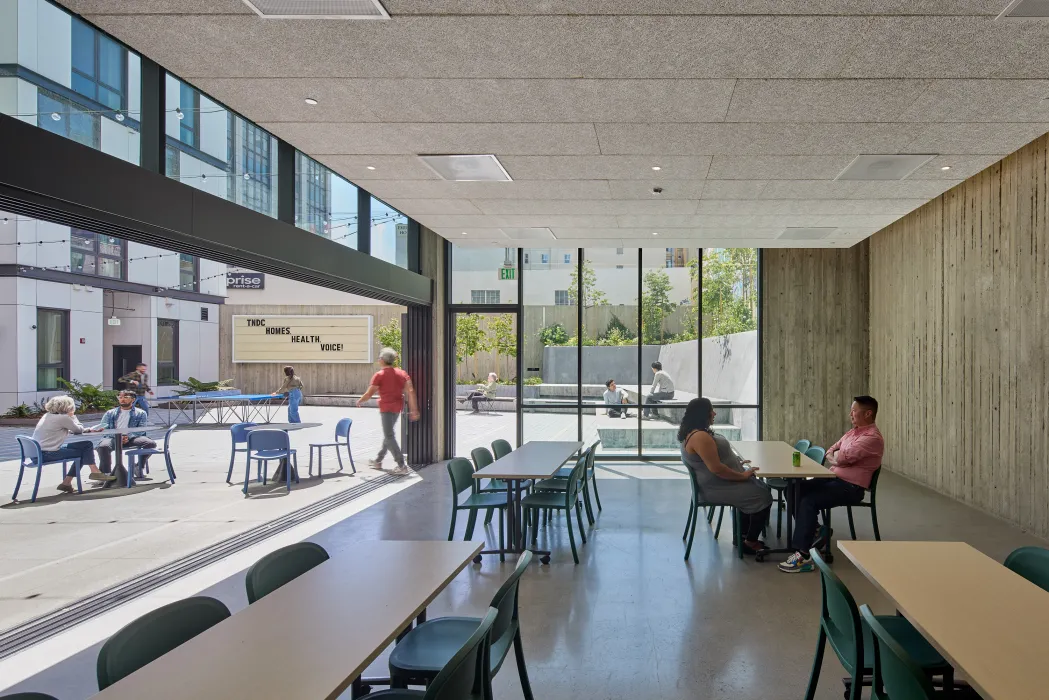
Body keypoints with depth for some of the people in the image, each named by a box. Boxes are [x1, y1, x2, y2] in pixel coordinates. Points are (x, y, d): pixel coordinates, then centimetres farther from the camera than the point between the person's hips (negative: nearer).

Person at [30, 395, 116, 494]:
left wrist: (87, 429, 8)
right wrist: (73, 417, 8)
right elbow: (79, 430, -4)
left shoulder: (48, 415, 14)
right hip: (48, 454, -9)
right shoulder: (63, 417, -16)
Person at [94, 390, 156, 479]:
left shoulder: (140, 413, 15)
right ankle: (106, 473, -26)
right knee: (103, 446, -35)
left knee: (151, 444, -27)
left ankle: (140, 467, -6)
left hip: (131, 438, 0)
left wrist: (129, 437, -19)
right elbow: (104, 425, 9)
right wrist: (92, 429, -16)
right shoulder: (110, 413, 24)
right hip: (114, 437, 1)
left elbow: (141, 429, 1)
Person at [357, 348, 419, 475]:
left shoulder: (379, 375, -10)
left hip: (386, 408, -8)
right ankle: (378, 461, 33)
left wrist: (359, 401, 10)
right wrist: (414, 410, 0)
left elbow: (369, 393, -9)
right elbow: (410, 391, -1)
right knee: (388, 434, 20)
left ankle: (402, 466, -13)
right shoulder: (402, 373, 6)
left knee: (389, 436, -6)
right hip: (398, 407, 8)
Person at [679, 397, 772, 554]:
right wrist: (742, 475, -19)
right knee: (763, 498, -9)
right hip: (717, 487, -11)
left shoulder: (695, 432, 8)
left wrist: (736, 463, 15)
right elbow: (716, 468, -29)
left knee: (761, 488, 18)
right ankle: (750, 543, 3)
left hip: (717, 482, 11)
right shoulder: (700, 437, -27)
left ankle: (743, 535, 22)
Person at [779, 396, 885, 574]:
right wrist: (835, 458, -4)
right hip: (834, 478, 9)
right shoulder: (854, 431, 16)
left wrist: (835, 456, -1)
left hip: (851, 487, -9)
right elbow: (830, 452, 19)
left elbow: (843, 457, -24)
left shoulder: (872, 437, -16)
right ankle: (812, 530, 10)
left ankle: (803, 556, -25)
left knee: (809, 501, -26)